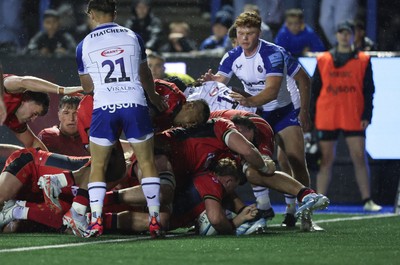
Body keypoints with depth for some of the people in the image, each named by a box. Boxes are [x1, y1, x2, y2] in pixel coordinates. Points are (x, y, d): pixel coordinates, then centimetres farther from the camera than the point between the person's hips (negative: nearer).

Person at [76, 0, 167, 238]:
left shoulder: (85, 45, 6)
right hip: (135, 103, 0)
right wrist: (153, 96, 43)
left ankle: (96, 222, -1)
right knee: (147, 163, 7)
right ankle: (155, 220, 1)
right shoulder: (133, 37, 9)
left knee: (98, 166, 9)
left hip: (104, 107, 0)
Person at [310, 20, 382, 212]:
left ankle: (367, 201, -1)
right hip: (326, 119, 1)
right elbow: (315, 90, 11)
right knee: (326, 159, 2)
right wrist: (312, 116, 6)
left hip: (354, 120, -1)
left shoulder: (363, 60, 6)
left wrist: (366, 116, -5)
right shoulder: (323, 60, 9)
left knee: (360, 158, -4)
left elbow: (368, 90, 4)